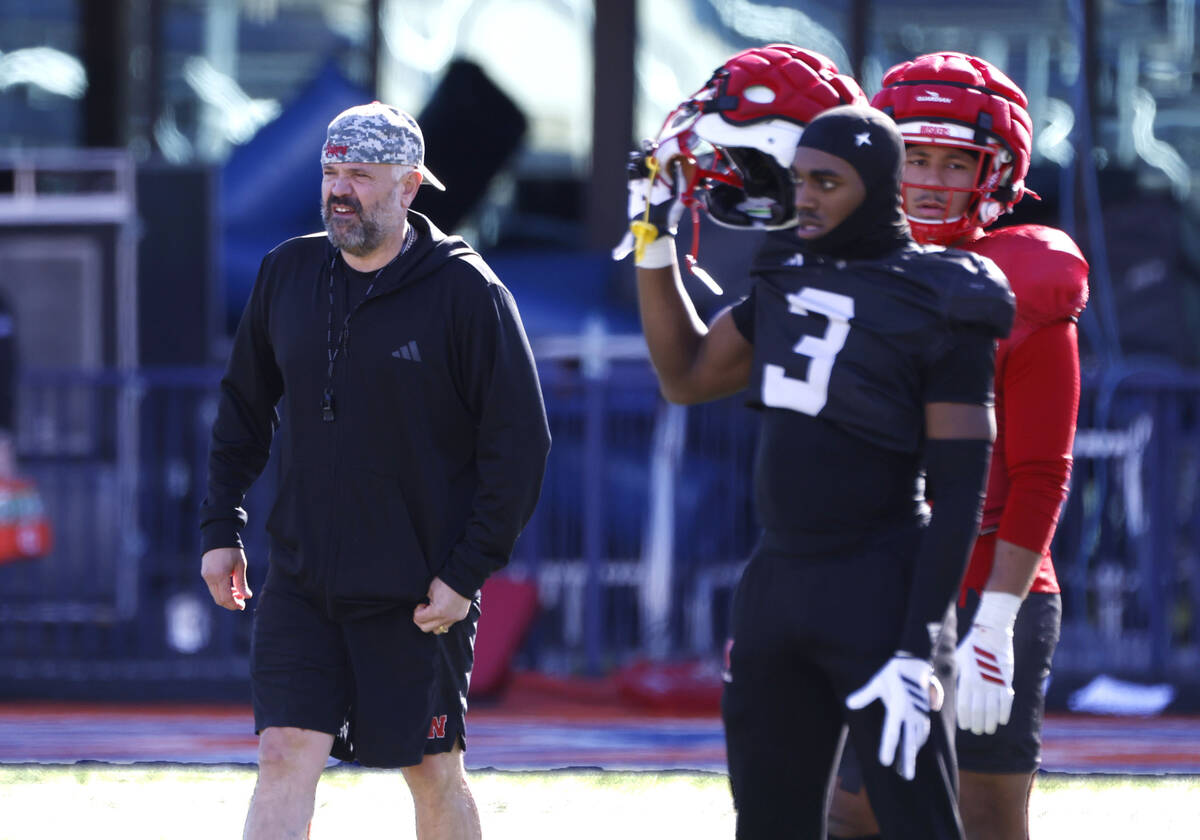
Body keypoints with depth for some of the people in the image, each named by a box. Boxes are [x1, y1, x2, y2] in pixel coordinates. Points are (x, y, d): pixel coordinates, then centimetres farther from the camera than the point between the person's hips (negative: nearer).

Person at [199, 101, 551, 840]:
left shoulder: (467, 292, -10)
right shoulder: (287, 275, 4)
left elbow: (520, 442, -9)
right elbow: (244, 408, 17)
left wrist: (468, 573, -13)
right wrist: (221, 527, 10)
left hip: (416, 596, -3)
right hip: (301, 581, 3)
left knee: (433, 772, 7)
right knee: (286, 758, -9)